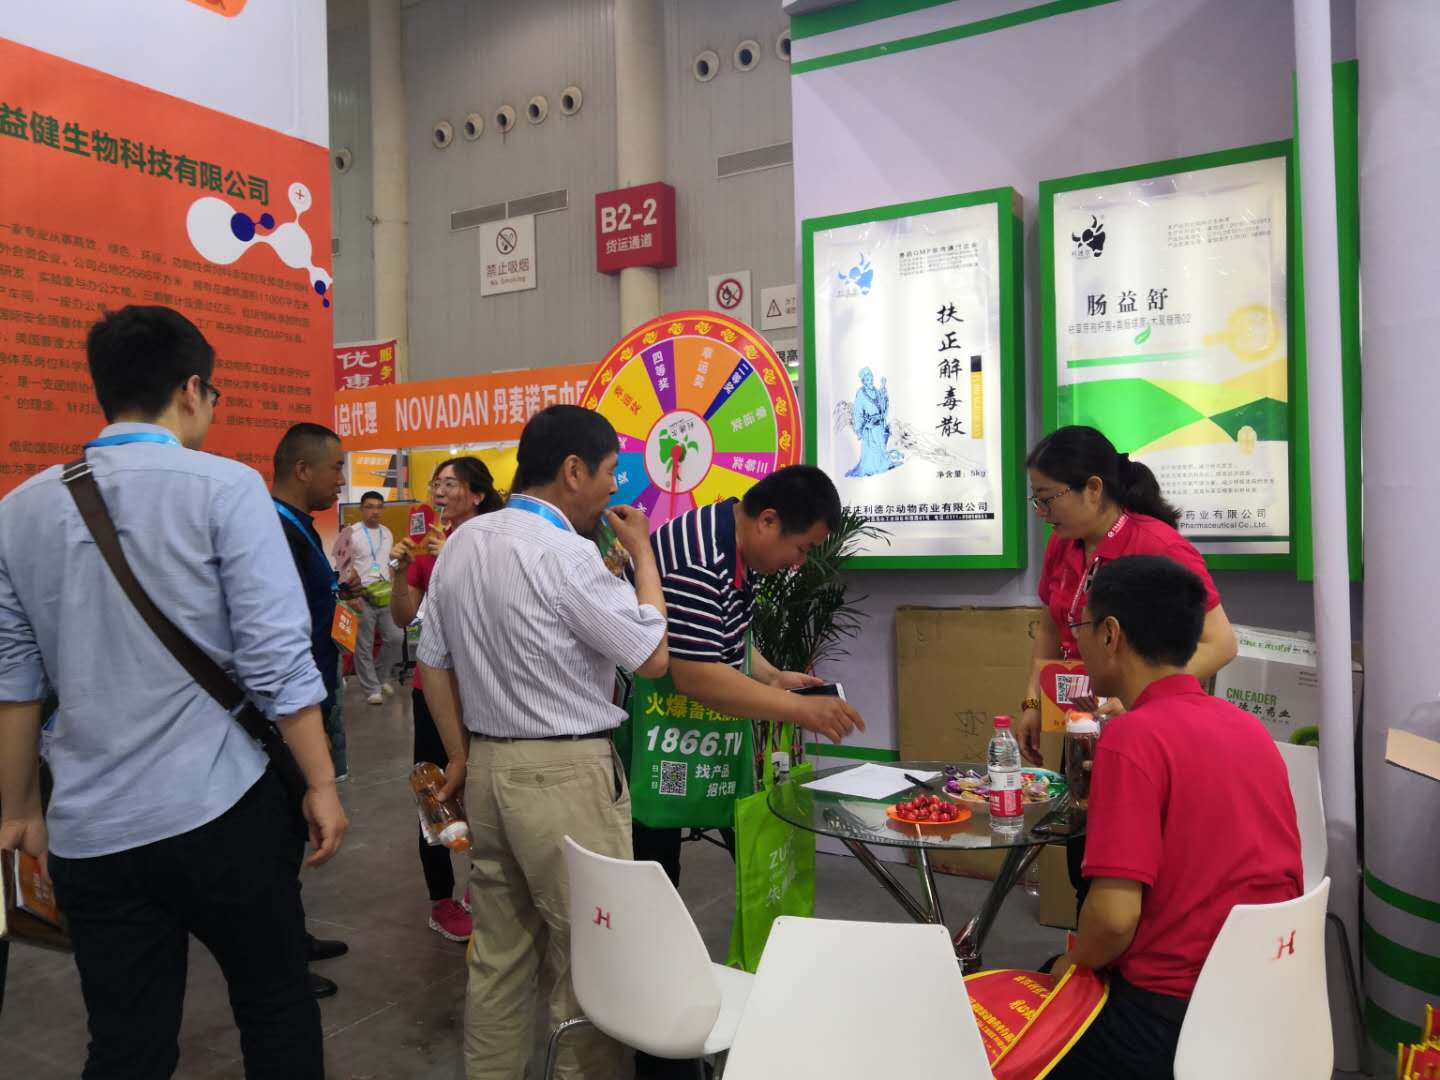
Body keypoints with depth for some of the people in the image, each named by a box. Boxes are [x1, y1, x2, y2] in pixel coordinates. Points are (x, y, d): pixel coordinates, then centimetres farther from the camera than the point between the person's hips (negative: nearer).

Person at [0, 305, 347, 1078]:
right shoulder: (223, 488, -10)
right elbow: (274, 659, -13)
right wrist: (321, 784, -5)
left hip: (89, 831, 4)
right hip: (220, 810, -4)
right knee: (275, 1007, 16)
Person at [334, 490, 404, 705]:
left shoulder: (387, 533, 12)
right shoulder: (351, 533, -7)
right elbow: (343, 568, -7)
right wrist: (352, 596, -12)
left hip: (386, 596, 5)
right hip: (362, 596, -5)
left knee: (395, 637, 4)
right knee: (364, 645, 1)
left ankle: (384, 676, 24)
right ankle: (372, 688, 10)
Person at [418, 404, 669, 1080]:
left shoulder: (461, 543, 7)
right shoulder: (566, 554, -18)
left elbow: (433, 660, 13)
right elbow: (654, 657, -12)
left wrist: (461, 756, 20)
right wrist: (642, 551, -2)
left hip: (488, 765, 8)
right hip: (567, 773, -8)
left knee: (497, 949, 18)